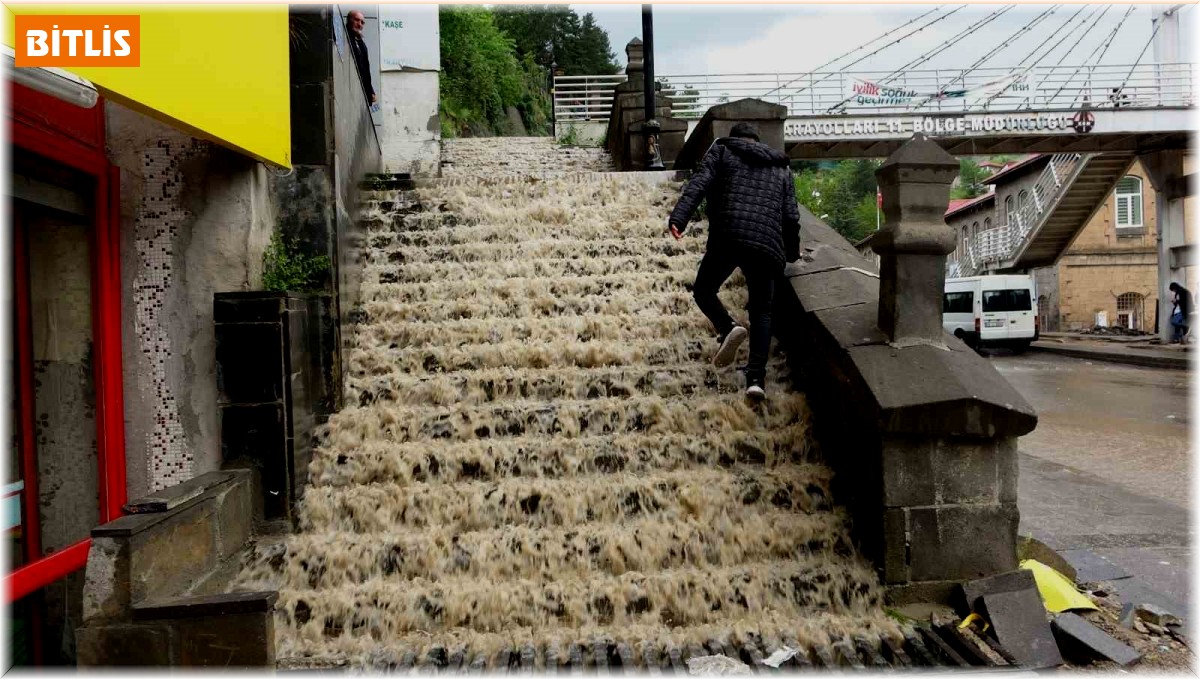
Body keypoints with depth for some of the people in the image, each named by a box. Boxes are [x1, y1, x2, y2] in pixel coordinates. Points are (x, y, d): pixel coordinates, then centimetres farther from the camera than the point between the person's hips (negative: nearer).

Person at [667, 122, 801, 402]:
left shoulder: (721, 151, 19)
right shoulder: (781, 168, 27)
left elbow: (699, 183, -1)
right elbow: (791, 215, 18)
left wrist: (678, 217, -14)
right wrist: (792, 252, 32)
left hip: (727, 239, -2)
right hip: (768, 246, 3)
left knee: (703, 290, 18)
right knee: (761, 310, 10)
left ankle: (727, 328, -13)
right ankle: (756, 377, -7)